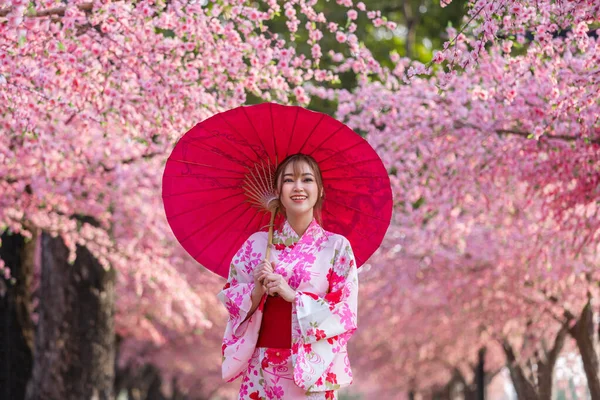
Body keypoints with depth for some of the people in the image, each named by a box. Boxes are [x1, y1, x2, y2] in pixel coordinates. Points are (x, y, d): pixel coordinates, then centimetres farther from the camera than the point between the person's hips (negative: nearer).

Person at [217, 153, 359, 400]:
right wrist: (258, 289, -13)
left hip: (312, 370, -2)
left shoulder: (337, 246, -2)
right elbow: (235, 306, 6)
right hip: (262, 370, 2)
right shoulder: (257, 243, 4)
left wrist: (293, 295, -15)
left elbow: (345, 314, -7)